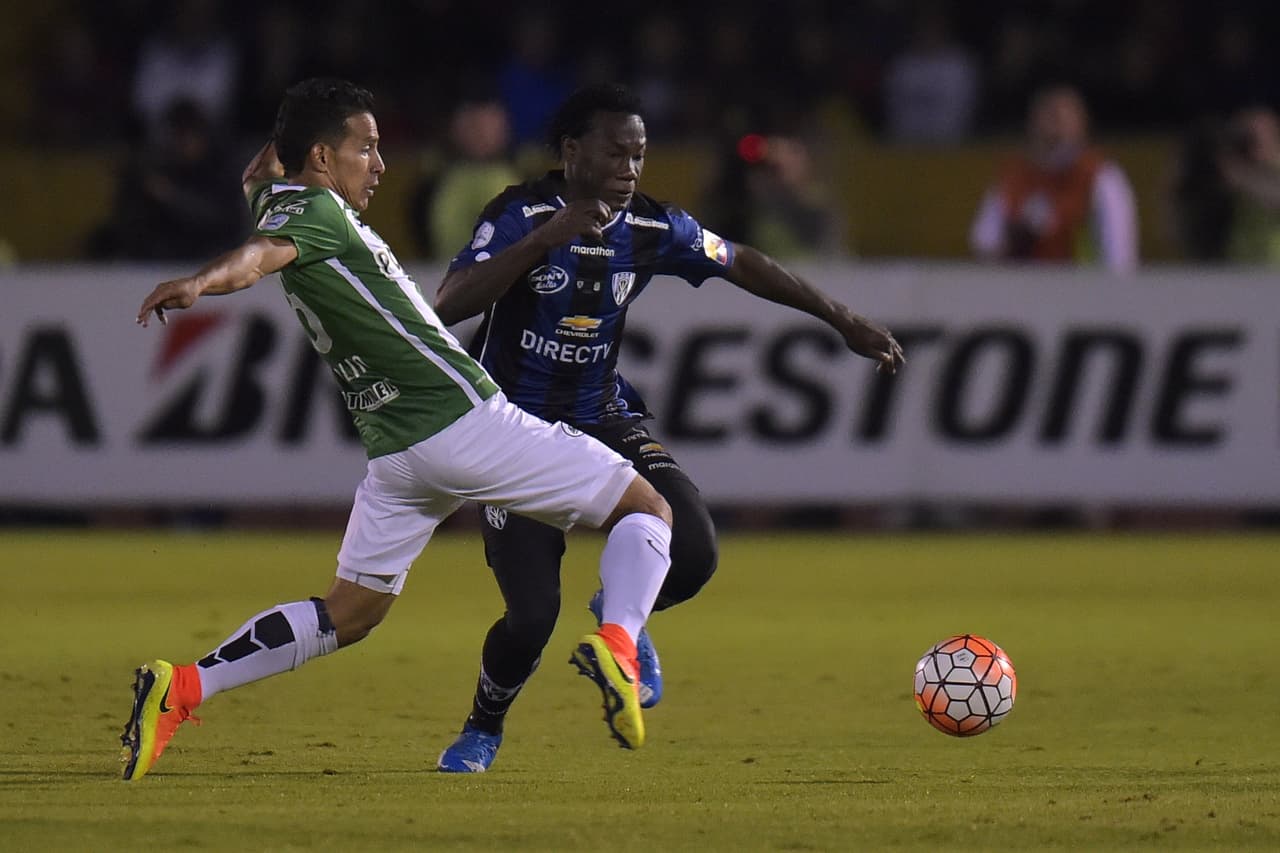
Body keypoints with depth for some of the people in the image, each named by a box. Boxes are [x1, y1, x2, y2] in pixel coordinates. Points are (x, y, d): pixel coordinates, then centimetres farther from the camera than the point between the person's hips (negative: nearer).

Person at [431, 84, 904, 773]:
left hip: (606, 424, 4)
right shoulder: (522, 216, -17)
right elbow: (447, 307, -30)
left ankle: (618, 615, 18)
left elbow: (744, 266, 13)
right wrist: (545, 239, -39)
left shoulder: (652, 228, -3)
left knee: (691, 555, -19)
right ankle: (482, 729, 18)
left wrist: (845, 322, 15)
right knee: (532, 618, -16)